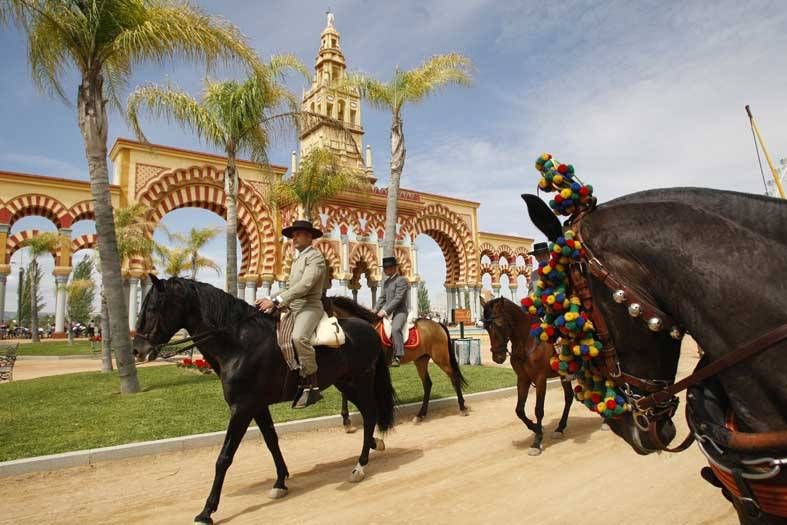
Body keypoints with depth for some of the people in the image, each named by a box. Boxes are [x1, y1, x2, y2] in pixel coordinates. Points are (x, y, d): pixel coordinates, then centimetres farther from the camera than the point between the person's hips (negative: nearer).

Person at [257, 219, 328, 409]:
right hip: (291, 307, 10)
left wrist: (276, 300, -26)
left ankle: (313, 387, -24)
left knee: (298, 337, -36)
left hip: (309, 306, -10)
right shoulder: (297, 258, 22)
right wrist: (274, 302, 5)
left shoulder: (315, 257, -8)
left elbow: (304, 286, -21)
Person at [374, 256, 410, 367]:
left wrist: (385, 311, -22)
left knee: (395, 329, -35)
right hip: (388, 312, 9)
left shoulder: (401, 280, -10)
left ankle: (397, 356, -35)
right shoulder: (386, 282, 17)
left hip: (399, 311, -9)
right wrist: (375, 310, 3)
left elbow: (397, 299, -18)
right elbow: (382, 298, 18)